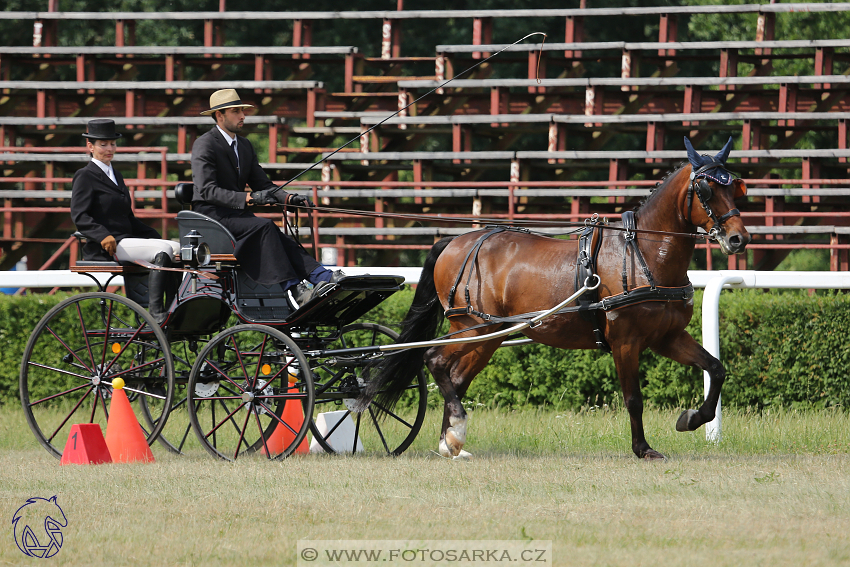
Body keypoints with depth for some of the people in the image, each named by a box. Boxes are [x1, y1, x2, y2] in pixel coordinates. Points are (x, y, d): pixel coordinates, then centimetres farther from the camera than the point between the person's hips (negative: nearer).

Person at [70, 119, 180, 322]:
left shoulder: (116, 176, 25)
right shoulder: (85, 177, 0)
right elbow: (79, 216, -12)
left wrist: (156, 236, 13)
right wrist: (103, 236, -28)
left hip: (126, 240, 8)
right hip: (106, 249, -8)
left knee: (177, 249, -13)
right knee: (163, 251, -28)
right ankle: (156, 311, -33)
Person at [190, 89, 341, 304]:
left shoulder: (244, 146, 18)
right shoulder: (204, 145, -9)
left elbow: (262, 184, 13)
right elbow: (207, 190, -19)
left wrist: (288, 197, -8)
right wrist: (248, 198, -28)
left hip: (237, 214, 7)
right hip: (211, 214, -7)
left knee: (282, 240, -19)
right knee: (264, 226, -30)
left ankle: (325, 278, -36)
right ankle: (294, 290, -35)